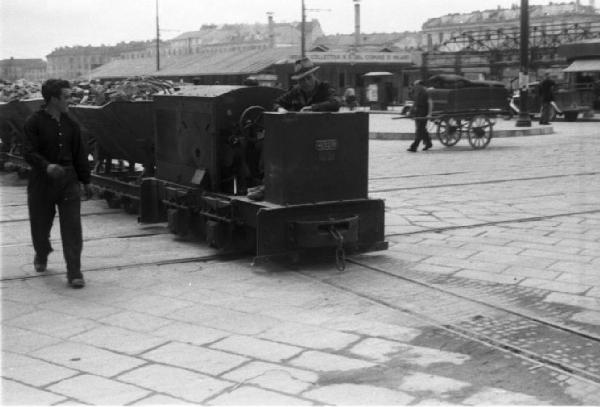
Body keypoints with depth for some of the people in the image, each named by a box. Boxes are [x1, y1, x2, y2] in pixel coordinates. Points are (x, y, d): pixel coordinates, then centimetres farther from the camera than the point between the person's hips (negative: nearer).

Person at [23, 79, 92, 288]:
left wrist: (85, 181, 14)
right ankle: (41, 255, 45)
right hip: (42, 181, -2)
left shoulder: (70, 124, 6)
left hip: (68, 179, 2)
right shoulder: (34, 122, -7)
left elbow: (79, 154, 12)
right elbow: (29, 152, -15)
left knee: (72, 227, -6)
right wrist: (47, 166, -33)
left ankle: (74, 272, -2)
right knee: (40, 224, 13)